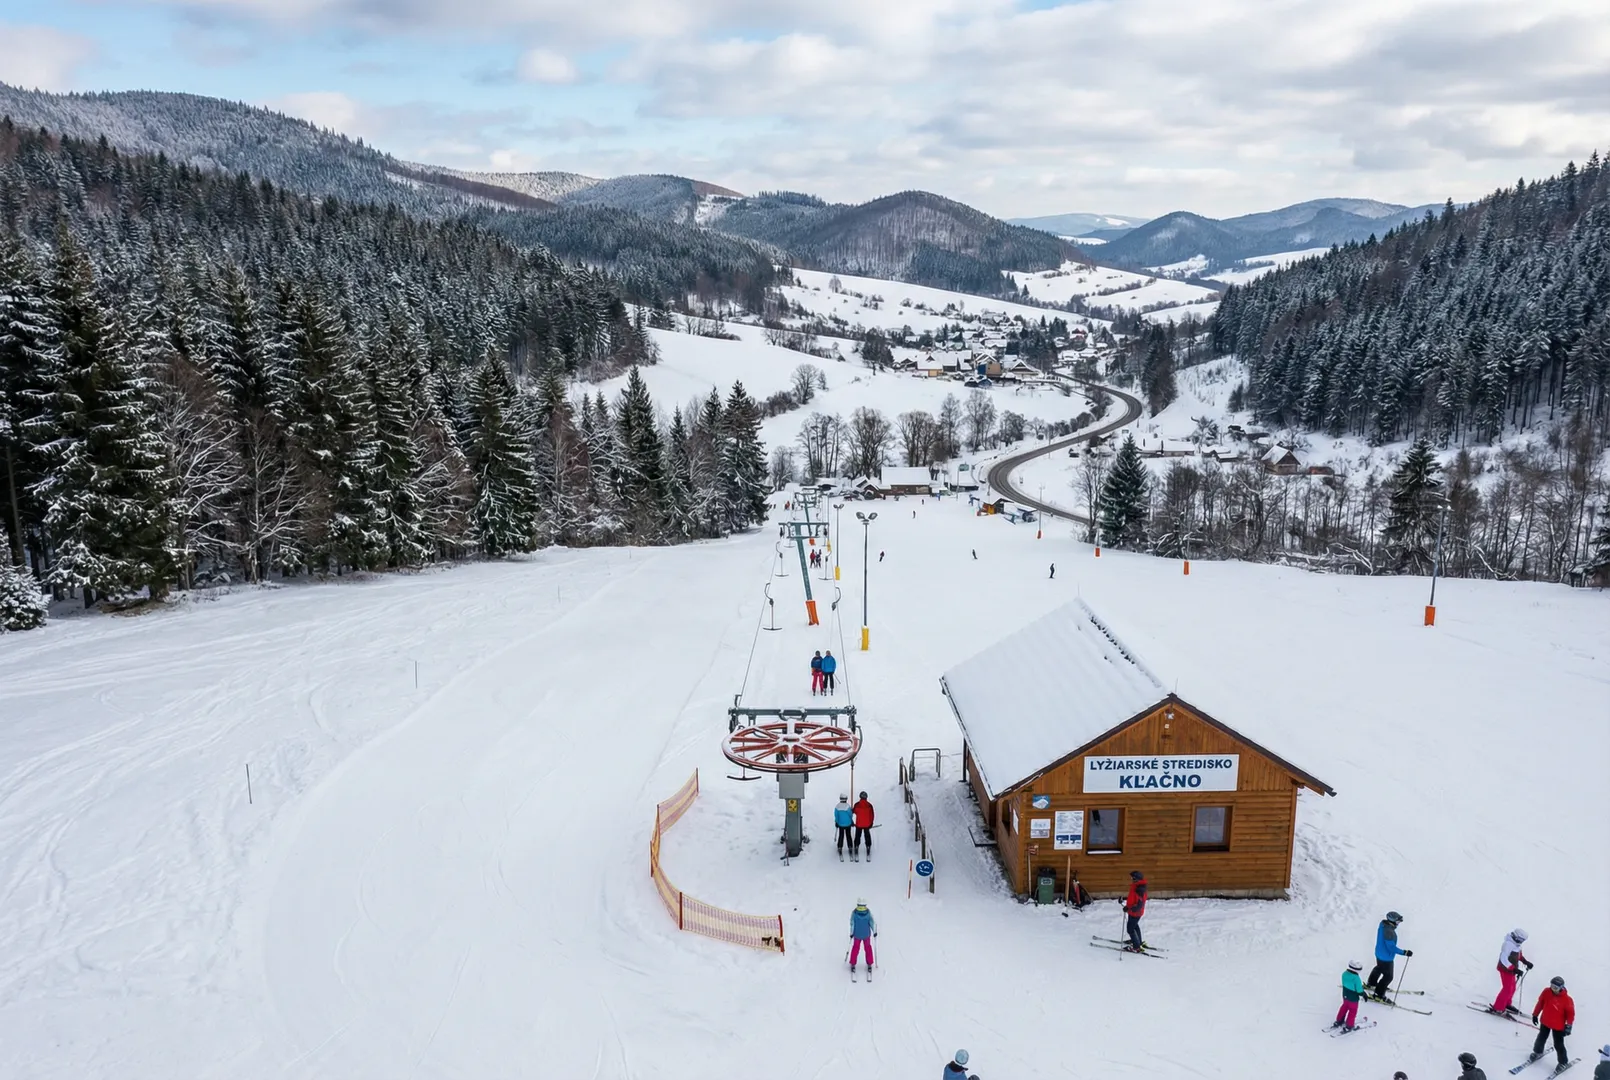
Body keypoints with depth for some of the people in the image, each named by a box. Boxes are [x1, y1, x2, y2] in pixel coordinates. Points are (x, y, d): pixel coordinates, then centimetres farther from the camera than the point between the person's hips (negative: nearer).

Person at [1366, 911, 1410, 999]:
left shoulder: (1383, 924, -10)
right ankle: (1378, 994, 22)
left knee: (1379, 968, 33)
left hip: (1379, 953, 9)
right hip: (1386, 958, -9)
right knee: (1388, 976, 9)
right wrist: (1404, 952, -30)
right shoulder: (1389, 932, -38)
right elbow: (1391, 947, -32)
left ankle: (1371, 984, 54)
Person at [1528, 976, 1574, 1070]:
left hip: (1558, 1026, -4)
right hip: (1545, 1022, 4)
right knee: (1541, 1038, 22)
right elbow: (1540, 1003, -1)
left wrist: (1568, 1026, -13)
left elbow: (1570, 1013, -14)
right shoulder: (1546, 992, -15)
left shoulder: (1567, 999, -25)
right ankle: (1537, 1052, 46)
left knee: (1558, 1045, 7)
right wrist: (1535, 1015, 7)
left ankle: (1563, 1062, 29)